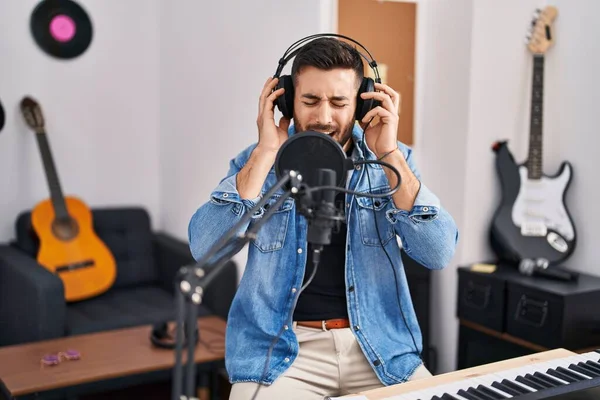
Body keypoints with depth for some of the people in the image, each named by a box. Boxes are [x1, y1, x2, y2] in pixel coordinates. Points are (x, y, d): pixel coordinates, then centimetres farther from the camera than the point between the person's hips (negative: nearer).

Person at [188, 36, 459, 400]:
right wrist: (266, 153, -17)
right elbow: (205, 249, -15)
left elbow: (439, 255, -11)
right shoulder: (258, 161, -2)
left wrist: (389, 155, -16)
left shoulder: (391, 160, 1)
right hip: (280, 348, -1)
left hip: (378, 344, 2)